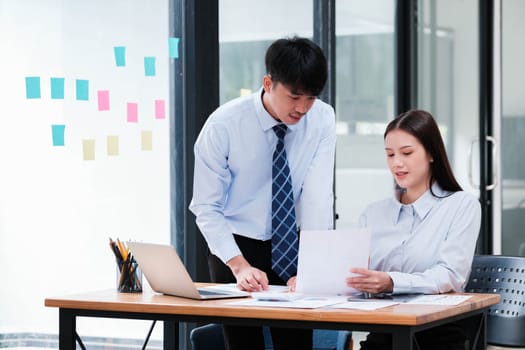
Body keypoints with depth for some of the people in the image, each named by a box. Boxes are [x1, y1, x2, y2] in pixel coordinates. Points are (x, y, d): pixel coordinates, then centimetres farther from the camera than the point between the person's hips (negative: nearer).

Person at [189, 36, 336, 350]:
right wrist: (239, 265, -28)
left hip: (292, 245, 2)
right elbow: (206, 207, -17)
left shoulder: (322, 119, -13)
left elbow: (318, 195, -19)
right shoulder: (224, 124, -20)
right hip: (235, 246, -2)